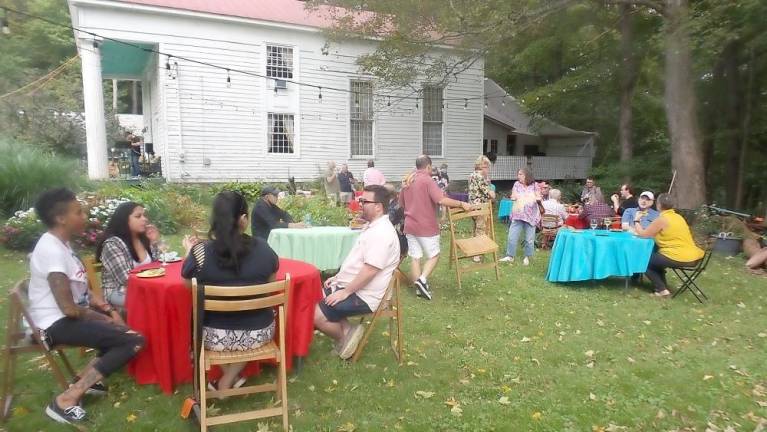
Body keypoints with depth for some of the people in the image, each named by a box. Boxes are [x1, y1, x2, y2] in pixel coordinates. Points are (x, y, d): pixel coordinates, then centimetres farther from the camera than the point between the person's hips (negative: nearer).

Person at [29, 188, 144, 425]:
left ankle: (86, 377, 11)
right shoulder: (51, 250, -23)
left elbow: (82, 290, 13)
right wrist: (104, 319, -10)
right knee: (134, 341, -18)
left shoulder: (60, 244, 8)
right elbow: (69, 308, -25)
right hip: (58, 324, -10)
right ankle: (66, 400, -12)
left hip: (69, 316, 10)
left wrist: (108, 310, -1)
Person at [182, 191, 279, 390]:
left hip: (215, 337, 0)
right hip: (259, 333, 0)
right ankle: (227, 383, 25)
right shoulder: (263, 248, -12)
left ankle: (231, 378, 33)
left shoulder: (200, 253, -16)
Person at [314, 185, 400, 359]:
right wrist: (338, 277, 13)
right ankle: (347, 330, 7)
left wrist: (345, 292, -21)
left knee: (316, 315, -17)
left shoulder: (381, 233, -22)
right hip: (349, 287, 11)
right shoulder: (374, 227, 12)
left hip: (362, 296, -11)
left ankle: (344, 338, 7)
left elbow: (370, 270, -28)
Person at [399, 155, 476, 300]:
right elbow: (441, 200, -26)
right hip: (426, 226, -6)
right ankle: (422, 280, -9)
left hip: (410, 226, 7)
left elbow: (401, 203, 20)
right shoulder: (427, 180, -14)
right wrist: (462, 204, -20)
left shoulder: (407, 181, 9)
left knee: (415, 258, 11)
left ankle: (419, 287, 16)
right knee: (434, 256, 8)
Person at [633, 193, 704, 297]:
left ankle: (662, 290, 4)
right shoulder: (678, 217, 13)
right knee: (656, 257, 30)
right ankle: (662, 286, 29)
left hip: (678, 258, -9)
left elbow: (643, 234, -4)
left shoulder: (662, 219, -12)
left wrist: (636, 221, 10)